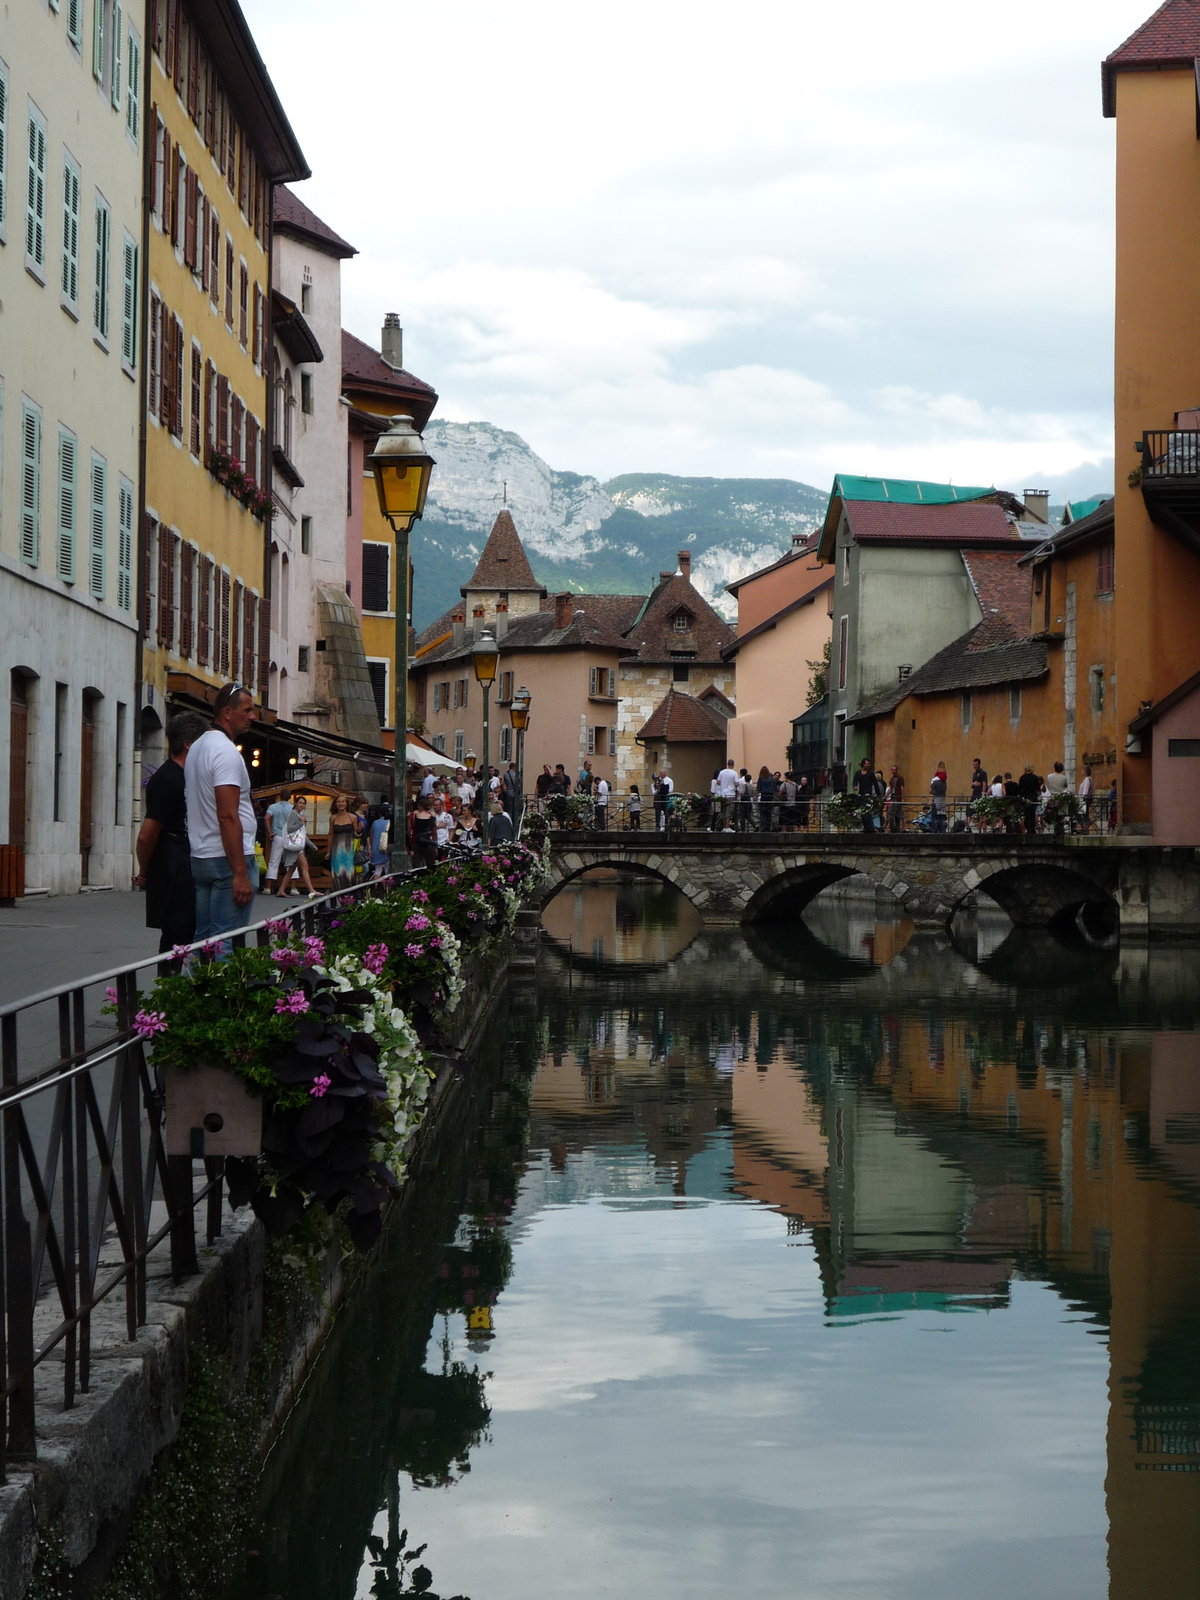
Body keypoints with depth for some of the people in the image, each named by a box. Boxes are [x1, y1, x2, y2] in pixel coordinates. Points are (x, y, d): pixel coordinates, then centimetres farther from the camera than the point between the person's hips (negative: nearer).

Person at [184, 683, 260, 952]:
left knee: (203, 938, 11)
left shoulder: (197, 748, 17)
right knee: (226, 944, -9)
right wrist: (241, 873, -22)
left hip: (199, 858, 10)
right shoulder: (226, 751, -14)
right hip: (228, 859, -10)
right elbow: (228, 816, -21)